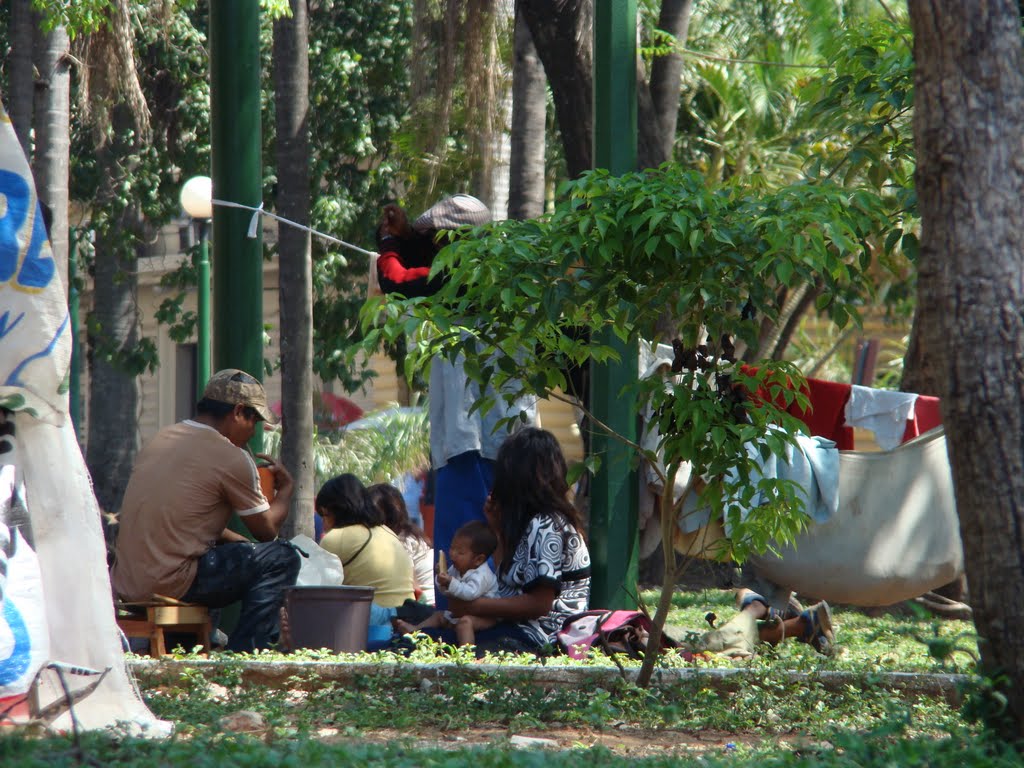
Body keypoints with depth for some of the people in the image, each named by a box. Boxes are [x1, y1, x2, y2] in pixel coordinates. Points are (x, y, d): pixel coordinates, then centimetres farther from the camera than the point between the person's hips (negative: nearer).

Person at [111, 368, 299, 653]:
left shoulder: (161, 440, 16)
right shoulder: (231, 458, -8)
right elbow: (267, 530, 2)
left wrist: (240, 541, 23)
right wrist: (285, 488, 21)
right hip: (169, 584, -9)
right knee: (281, 559, -2)